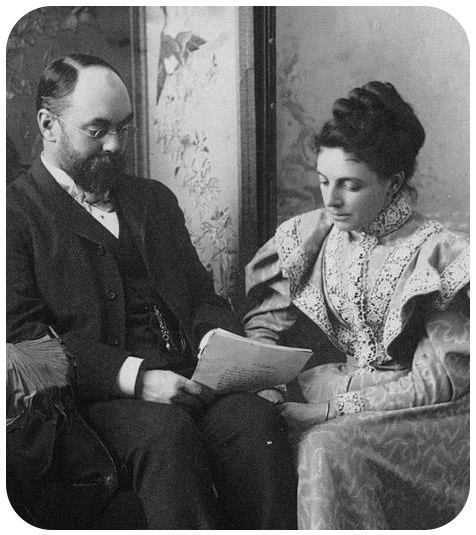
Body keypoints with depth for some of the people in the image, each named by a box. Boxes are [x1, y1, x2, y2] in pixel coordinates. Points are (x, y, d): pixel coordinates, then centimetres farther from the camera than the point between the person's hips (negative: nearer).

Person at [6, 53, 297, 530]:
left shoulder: (155, 199, 24)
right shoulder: (15, 210, 4)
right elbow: (20, 333, -7)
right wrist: (132, 376, -18)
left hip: (187, 377, 5)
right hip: (96, 392, -4)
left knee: (255, 418, -26)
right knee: (168, 433, -35)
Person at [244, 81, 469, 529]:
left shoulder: (438, 254, -9)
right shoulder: (309, 236, 6)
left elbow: (439, 381, -13)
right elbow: (264, 323, 10)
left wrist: (334, 407, -21)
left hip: (420, 415, -4)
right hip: (328, 390, 5)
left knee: (329, 447, -33)